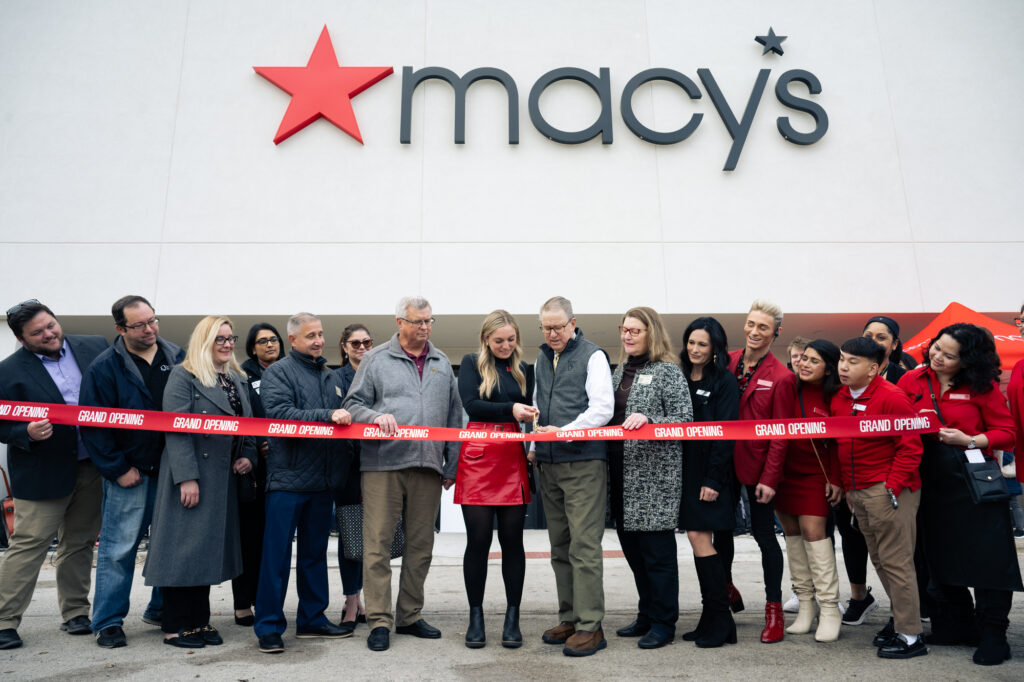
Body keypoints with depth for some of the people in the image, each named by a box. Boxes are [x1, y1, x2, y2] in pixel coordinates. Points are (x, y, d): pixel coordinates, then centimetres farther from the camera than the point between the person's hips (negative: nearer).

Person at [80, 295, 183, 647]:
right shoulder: (104, 367, -5)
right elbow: (93, 425, -6)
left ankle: (162, 609, 28)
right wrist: (118, 469, -10)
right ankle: (108, 622, 15)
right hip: (129, 473, -4)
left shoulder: (178, 357, 5)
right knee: (118, 548, 1)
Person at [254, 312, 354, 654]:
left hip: (322, 479, 7)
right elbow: (280, 413, -18)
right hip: (288, 476, -6)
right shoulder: (279, 372, -3)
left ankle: (312, 618, 25)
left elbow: (343, 417, 24)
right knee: (277, 553, 0)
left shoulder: (328, 374, 17)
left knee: (315, 552, 14)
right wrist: (328, 416, -21)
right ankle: (269, 626, 10)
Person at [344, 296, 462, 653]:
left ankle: (410, 616, 24)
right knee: (378, 544, -3)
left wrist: (454, 461, 13)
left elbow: (454, 414, 17)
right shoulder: (376, 359, 4)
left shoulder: (442, 363, 15)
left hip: (428, 465, 4)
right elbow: (353, 405, 3)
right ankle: (379, 621, 8)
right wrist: (377, 417, -18)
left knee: (421, 545, 10)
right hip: (383, 463, -3)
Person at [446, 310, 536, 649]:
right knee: (478, 539, 3)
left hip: (513, 459, 2)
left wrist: (530, 415, -7)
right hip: (478, 458, -2)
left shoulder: (525, 370, 14)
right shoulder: (472, 364, 5)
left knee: (512, 539, 5)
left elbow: (530, 410, 15)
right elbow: (471, 404, -8)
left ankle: (512, 617, 17)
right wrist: (510, 409, -19)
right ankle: (475, 616, 18)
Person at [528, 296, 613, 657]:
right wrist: (535, 445, 13)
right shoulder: (542, 359, 17)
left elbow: (603, 408, -11)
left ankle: (590, 626, 1)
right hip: (548, 464, 7)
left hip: (583, 463, -7)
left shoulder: (592, 356, -3)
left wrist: (564, 432, -19)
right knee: (560, 546, 12)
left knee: (584, 546, -6)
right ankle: (569, 618, 22)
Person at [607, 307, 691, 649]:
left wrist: (648, 420, -22)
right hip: (623, 471, 7)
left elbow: (684, 419, -10)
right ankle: (647, 614, 29)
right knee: (632, 544, 14)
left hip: (655, 472, -7)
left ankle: (664, 623, 13)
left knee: (657, 548, 0)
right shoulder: (620, 370, 16)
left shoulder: (668, 371, -4)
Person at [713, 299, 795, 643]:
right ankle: (727, 590, 37)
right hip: (724, 461, 4)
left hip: (757, 466, -4)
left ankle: (774, 608, 21)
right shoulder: (727, 363, 3)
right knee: (721, 527, 14)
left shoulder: (781, 377, -8)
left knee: (763, 533, 5)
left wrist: (769, 478, -12)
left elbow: (780, 433, -8)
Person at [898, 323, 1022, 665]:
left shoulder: (982, 386, -6)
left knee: (987, 557, 2)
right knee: (941, 558, 13)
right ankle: (956, 626, 30)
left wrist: (970, 440, -18)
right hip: (932, 483, 3)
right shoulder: (912, 381, 0)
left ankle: (992, 635, 18)